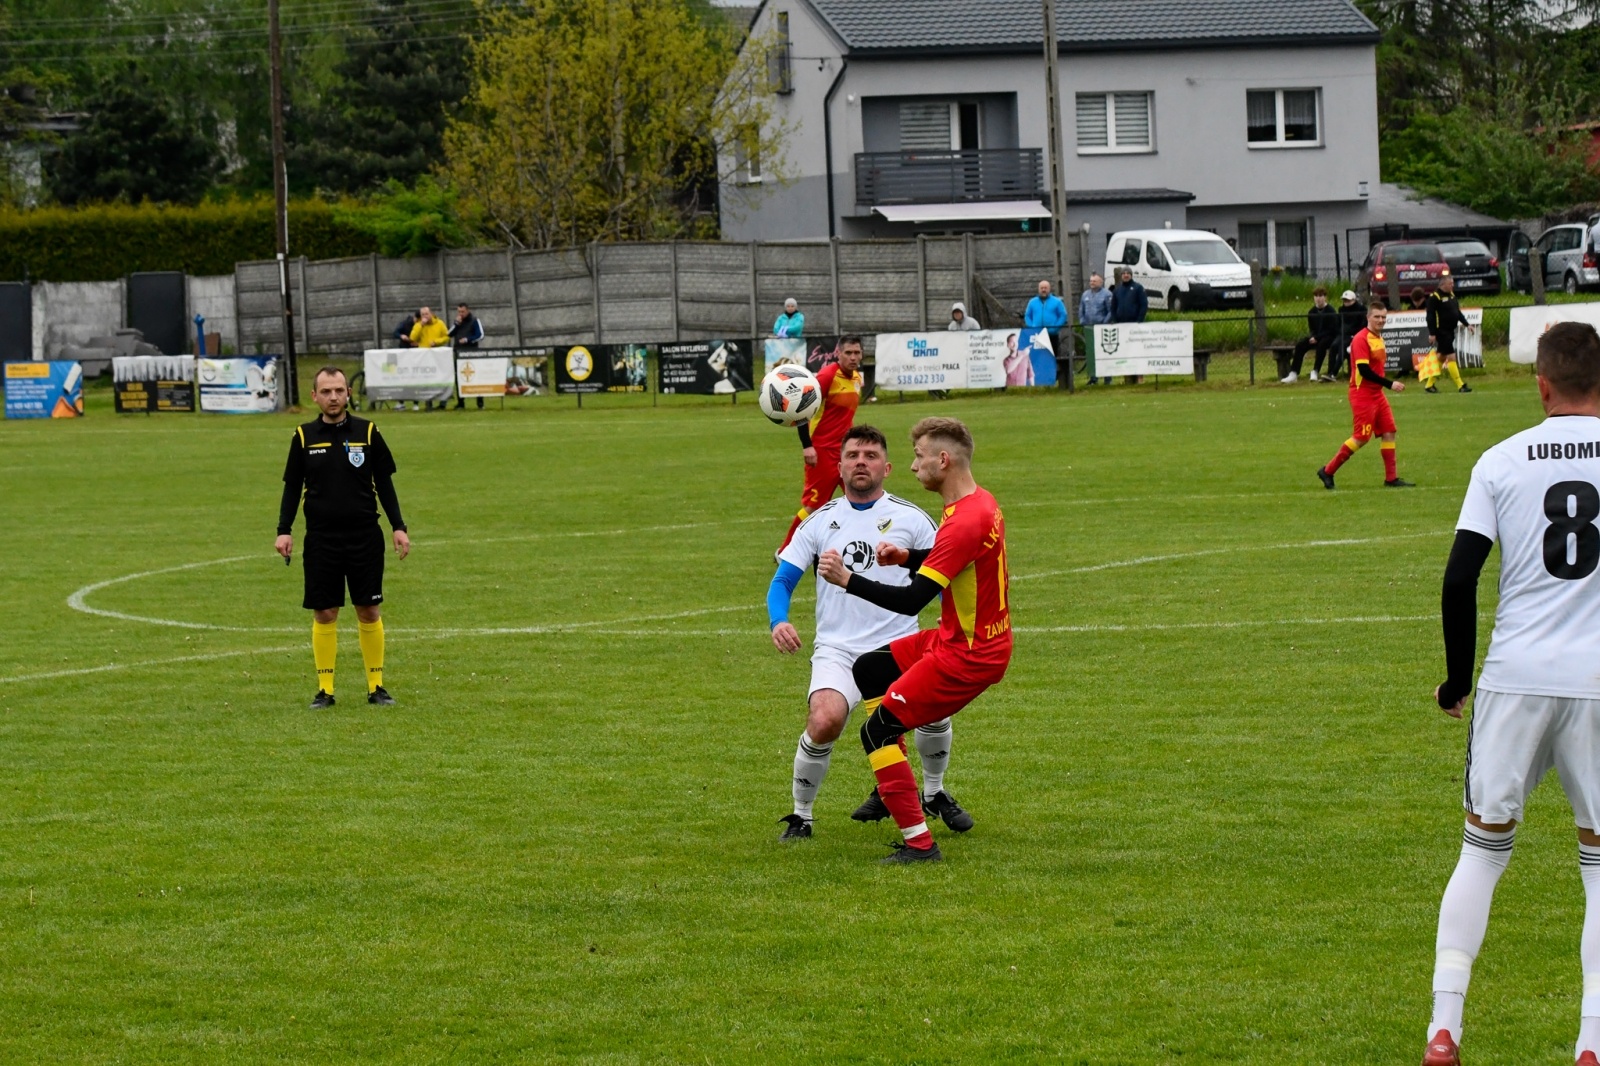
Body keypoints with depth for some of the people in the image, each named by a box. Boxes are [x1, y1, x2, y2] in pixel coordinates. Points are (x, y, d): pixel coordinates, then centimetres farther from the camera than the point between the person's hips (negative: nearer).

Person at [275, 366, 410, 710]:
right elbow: (292, 487, 8)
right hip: (321, 539, 0)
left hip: (364, 536, 0)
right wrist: (284, 531, -2)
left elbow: (384, 484, 7)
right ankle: (325, 689, 8)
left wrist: (398, 527, 1)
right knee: (324, 613, 1)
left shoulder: (367, 433, 2)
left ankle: (376, 685, 11)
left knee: (369, 610, 2)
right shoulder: (304, 437, 3)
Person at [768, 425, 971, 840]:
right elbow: (783, 579, 10)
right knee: (824, 721, -28)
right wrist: (778, 621, -11)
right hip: (837, 650, 0)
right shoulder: (821, 520, 10)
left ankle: (934, 793, 8)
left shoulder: (910, 518, 6)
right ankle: (800, 815, -3)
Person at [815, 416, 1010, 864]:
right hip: (961, 638, 10)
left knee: (877, 731, -5)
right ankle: (891, 790, 26)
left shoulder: (964, 522, -27)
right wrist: (907, 557, 6)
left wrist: (847, 579, -24)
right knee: (868, 670, 23)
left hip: (966, 656, -10)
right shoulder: (982, 503, 5)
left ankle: (919, 844, -5)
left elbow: (912, 600, -28)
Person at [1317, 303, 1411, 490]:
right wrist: (1390, 384, -22)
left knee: (1389, 432, 4)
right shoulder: (1361, 339, -16)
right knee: (1362, 438, -8)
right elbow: (1364, 370, -23)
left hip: (1377, 394, 9)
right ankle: (1328, 471, 2)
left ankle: (1391, 478, 8)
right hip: (1362, 395, -9)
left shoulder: (1379, 338, 13)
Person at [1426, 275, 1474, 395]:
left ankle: (1430, 384, 20)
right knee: (1451, 357, -10)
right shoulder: (1434, 297, -13)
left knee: (1441, 357, 12)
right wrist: (1432, 333, -19)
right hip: (1441, 331, -9)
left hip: (1450, 331, 9)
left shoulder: (1451, 294, 13)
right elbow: (1430, 316, -16)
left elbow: (1457, 311, 22)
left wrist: (1466, 324, 15)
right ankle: (1460, 386, -10)